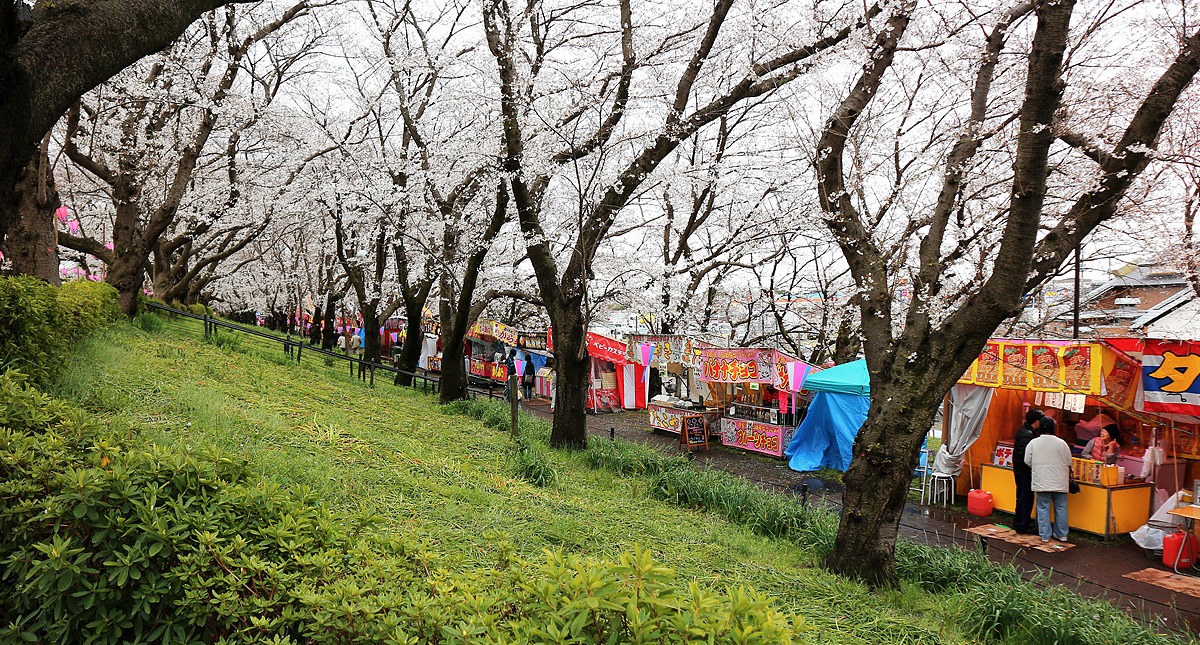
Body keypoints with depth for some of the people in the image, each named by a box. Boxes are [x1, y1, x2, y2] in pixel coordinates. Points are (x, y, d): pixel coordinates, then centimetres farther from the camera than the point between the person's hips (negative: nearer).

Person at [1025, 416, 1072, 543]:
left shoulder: (1033, 443, -4)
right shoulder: (1061, 443, -4)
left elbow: (1028, 462, 1)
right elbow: (1069, 463, 3)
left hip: (1041, 482, -1)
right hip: (1060, 482, 1)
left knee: (1043, 509, 5)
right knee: (1061, 508, 11)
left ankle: (1045, 535, 6)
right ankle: (1061, 534, 18)